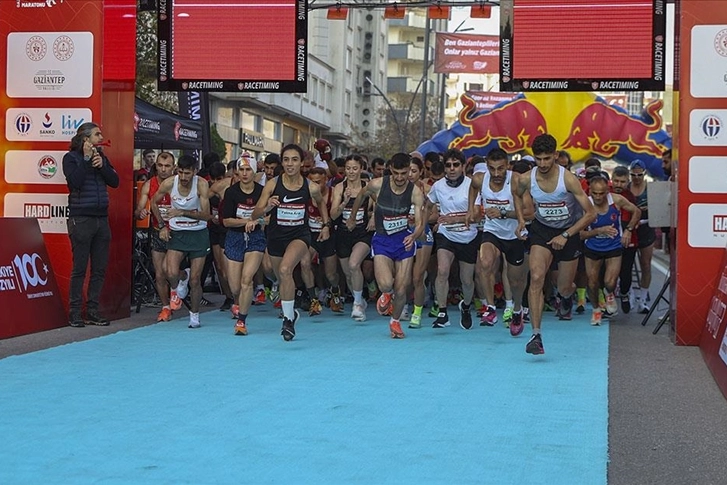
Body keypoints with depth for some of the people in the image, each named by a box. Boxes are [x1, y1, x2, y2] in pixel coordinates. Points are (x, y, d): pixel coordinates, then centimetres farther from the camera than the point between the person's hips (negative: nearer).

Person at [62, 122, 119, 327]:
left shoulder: (101, 156, 14)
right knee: (80, 268, -4)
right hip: (81, 218, -6)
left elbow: (115, 181, 6)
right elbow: (75, 181, -17)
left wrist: (102, 165, -9)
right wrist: (86, 158, -15)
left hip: (101, 218, 6)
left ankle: (92, 311, 13)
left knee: (100, 268, 6)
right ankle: (75, 313, 1)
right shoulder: (71, 157, -3)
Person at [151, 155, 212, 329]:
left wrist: (183, 212, -30)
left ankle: (194, 315, 21)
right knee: (171, 274, -19)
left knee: (195, 280, 2)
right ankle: (178, 289, 17)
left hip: (198, 233, -1)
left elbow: (207, 215, -20)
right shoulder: (169, 183, -11)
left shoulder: (201, 184, -17)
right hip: (176, 233, 1)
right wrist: (162, 226, 3)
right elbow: (154, 202, 8)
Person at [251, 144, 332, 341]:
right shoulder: (272, 184, -12)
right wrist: (267, 208, -31)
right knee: (282, 278, 18)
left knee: (285, 269, -29)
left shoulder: (311, 188, -9)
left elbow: (321, 203, 16)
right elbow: (254, 215, -11)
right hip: (276, 236, 3)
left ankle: (288, 318, -18)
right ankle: (290, 312, 47)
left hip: (300, 235, -3)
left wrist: (326, 225, 10)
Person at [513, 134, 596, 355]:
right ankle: (536, 335, -22)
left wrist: (566, 235, -25)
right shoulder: (526, 179, -17)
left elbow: (590, 213, -20)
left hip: (569, 231, -1)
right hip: (541, 229, 1)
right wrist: (521, 220, -2)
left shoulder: (568, 179, -26)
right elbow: (517, 194, 11)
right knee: (536, 278, -21)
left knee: (564, 287, 8)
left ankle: (566, 298, 50)